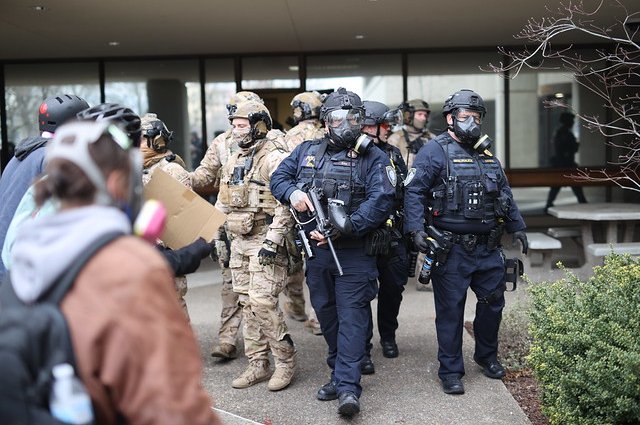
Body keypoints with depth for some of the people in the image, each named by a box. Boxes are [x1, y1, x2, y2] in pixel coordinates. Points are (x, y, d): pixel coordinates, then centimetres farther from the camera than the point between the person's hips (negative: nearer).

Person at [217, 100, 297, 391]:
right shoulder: (234, 160, 15)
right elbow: (223, 203, 23)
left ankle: (285, 361, 4)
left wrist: (272, 241, -23)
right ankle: (257, 364, 19)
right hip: (238, 241, 8)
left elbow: (286, 204, -18)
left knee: (262, 301, -12)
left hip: (265, 240, -8)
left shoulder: (274, 157, -11)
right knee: (247, 304, 10)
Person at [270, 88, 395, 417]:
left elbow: (380, 202, -14)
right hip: (316, 250, 5)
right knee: (326, 315, 14)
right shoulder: (307, 151, 10)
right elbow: (278, 177, 14)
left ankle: (347, 387, -9)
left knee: (352, 316, -7)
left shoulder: (374, 158, -3)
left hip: (354, 252, -5)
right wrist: (292, 192, -10)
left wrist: (343, 229, -23)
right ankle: (339, 373, 29)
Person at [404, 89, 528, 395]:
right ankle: (450, 371, 13)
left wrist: (517, 227, 24)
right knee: (450, 310, 1)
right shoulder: (435, 152, -7)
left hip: (488, 248, 7)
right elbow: (414, 192, -14)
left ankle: (487, 356, 36)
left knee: (493, 302, 14)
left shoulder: (487, 156, 15)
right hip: (451, 250, -6)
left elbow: (505, 195, 25)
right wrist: (416, 229, -24)